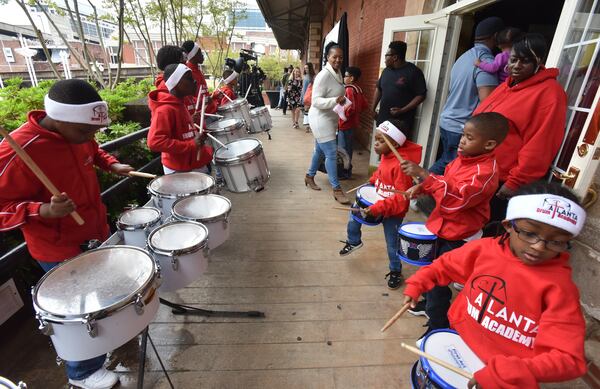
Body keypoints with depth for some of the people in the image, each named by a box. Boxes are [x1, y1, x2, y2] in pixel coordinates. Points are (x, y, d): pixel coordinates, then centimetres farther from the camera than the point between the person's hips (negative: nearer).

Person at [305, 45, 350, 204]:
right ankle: (337, 189, 1)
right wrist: (335, 100, -36)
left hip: (330, 119, 9)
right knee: (331, 154, -7)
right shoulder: (324, 75, -20)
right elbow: (316, 101, -24)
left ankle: (310, 176, 36)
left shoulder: (338, 74, 8)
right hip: (321, 119, -9)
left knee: (320, 151, 18)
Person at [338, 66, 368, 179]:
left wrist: (342, 115, -15)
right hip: (352, 123, 10)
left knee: (343, 148, -2)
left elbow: (351, 108, -25)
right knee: (348, 147, 17)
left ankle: (345, 172, 5)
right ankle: (347, 169, 27)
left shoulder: (349, 90, -17)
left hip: (345, 123, -10)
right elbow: (364, 105, 15)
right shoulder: (358, 89, 11)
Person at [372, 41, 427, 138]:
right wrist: (373, 108, 13)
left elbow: (421, 95, -10)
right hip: (383, 119, 6)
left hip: (402, 121, -6)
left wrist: (402, 110, -18)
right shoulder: (386, 70, 13)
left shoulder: (414, 72, -7)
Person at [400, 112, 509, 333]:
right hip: (446, 227, 9)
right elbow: (446, 181, 14)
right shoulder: (464, 158, -1)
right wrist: (422, 187, -4)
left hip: (460, 236, -9)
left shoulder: (486, 172, -27)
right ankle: (431, 304, 51)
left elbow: (456, 198, -39)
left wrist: (423, 173, -43)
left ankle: (438, 327, 25)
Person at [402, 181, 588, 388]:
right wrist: (417, 284, -4)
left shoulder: (559, 287, -22)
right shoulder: (485, 248, -13)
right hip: (459, 340, 4)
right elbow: (446, 265, 4)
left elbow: (568, 357, -23)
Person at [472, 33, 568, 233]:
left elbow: (539, 147, -17)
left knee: (488, 229, 4)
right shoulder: (507, 85, 14)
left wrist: (515, 183, -17)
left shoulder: (549, 93, -11)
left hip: (502, 181, -8)